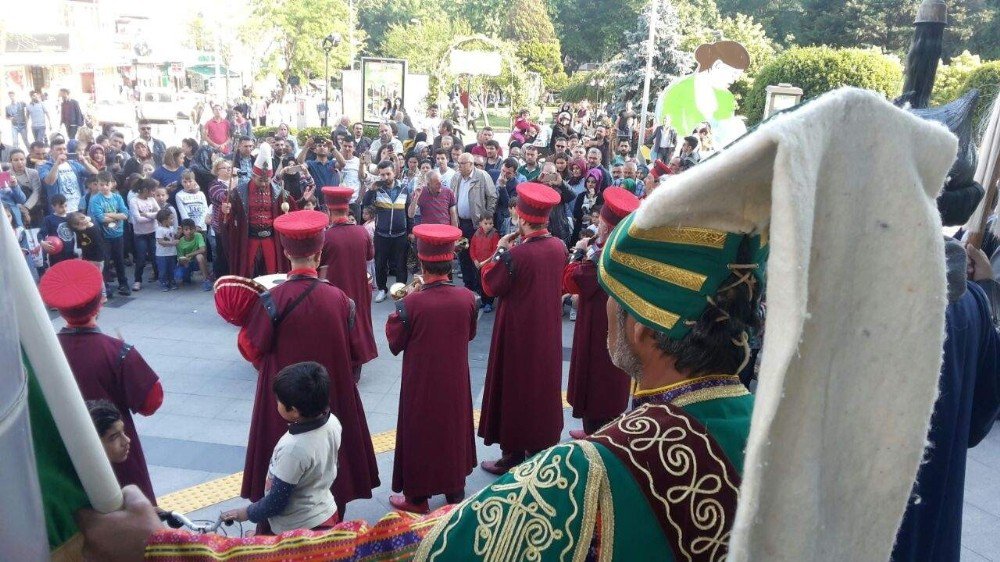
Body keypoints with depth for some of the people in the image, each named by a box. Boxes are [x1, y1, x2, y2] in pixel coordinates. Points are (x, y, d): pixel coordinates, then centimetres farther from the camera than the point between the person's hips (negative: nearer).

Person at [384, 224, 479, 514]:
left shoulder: (411, 303, -24)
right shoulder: (467, 298, -13)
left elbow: (394, 340, -9)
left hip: (421, 383, -3)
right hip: (456, 382, 4)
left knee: (420, 433, 14)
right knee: (454, 428, 22)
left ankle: (417, 496, 27)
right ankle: (455, 489, 37)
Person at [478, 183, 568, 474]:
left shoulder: (516, 254, -25)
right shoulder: (559, 247, -4)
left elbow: (491, 286, -12)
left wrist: (500, 251, -6)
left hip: (519, 333, -6)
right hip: (548, 331, 6)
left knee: (515, 388, 8)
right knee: (542, 386, 19)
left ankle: (513, 455, 19)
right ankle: (541, 444, 33)